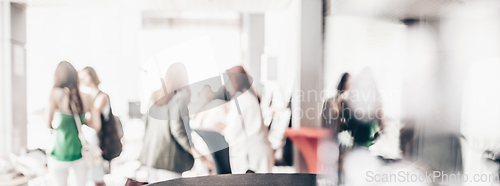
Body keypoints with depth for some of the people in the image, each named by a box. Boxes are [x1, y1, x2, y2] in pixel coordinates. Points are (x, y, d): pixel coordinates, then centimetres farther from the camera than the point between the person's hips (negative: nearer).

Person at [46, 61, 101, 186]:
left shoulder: (55, 94, -12)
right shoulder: (87, 98, -2)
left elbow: (48, 124, -8)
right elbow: (97, 124, -4)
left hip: (61, 153, -3)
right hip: (81, 152, 3)